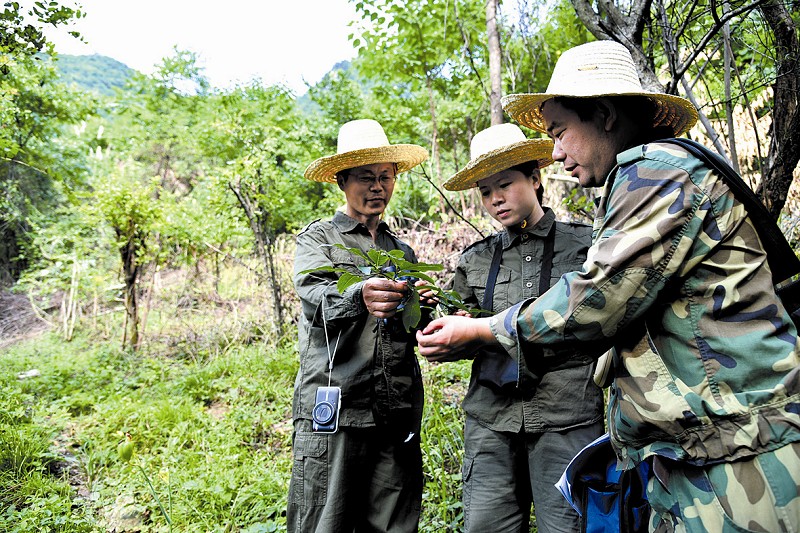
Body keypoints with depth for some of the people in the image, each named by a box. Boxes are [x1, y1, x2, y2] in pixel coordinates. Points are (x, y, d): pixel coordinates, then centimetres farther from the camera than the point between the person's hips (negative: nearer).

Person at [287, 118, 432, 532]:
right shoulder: (317, 238, 6)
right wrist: (359, 296, -38)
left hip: (397, 416, 4)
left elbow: (413, 333, 18)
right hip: (332, 414, -4)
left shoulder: (403, 252, 19)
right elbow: (317, 295, -16)